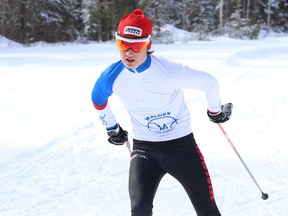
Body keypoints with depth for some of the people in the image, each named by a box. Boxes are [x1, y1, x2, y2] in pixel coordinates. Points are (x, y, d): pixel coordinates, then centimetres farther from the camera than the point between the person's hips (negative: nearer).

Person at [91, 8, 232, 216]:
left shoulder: (170, 71, -25)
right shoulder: (112, 76, -12)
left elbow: (210, 83, -10)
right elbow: (98, 99, 12)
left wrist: (215, 111, 7)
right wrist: (112, 129, 21)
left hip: (181, 144, -2)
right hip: (144, 148, 2)